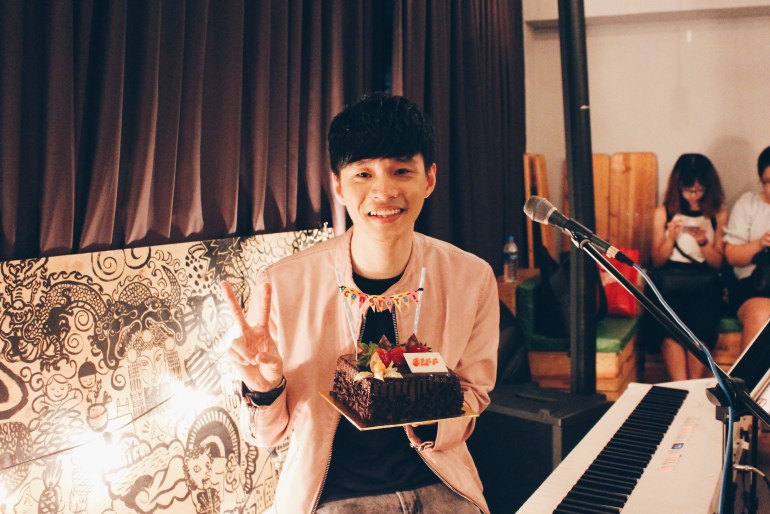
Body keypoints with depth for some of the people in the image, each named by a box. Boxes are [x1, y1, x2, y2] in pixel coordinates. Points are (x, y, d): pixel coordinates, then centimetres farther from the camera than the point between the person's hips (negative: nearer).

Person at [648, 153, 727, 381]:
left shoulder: (718, 214, 10)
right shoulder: (663, 212, 9)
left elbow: (718, 263, 9)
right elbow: (657, 261, 8)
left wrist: (703, 242, -10)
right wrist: (671, 238, -10)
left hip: (704, 283, 0)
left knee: (701, 323, -30)